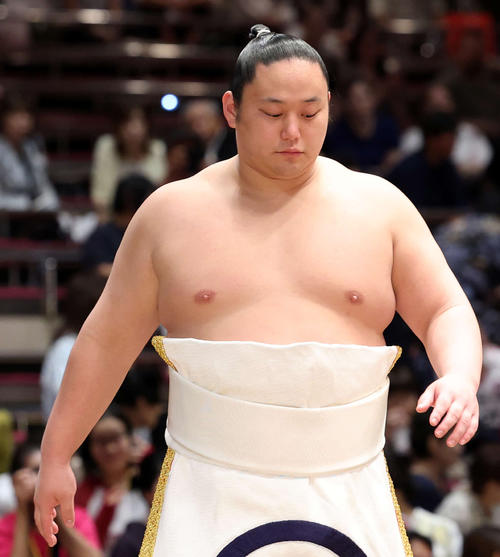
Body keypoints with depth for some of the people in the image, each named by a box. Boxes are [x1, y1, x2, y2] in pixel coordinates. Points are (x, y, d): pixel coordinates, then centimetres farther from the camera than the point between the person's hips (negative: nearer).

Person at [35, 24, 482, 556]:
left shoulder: (379, 206, 6)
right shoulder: (172, 212, 5)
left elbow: (446, 312, 7)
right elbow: (108, 340, 10)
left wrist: (460, 377, -15)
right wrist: (55, 455, 12)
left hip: (347, 495, 1)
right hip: (209, 495, -1)